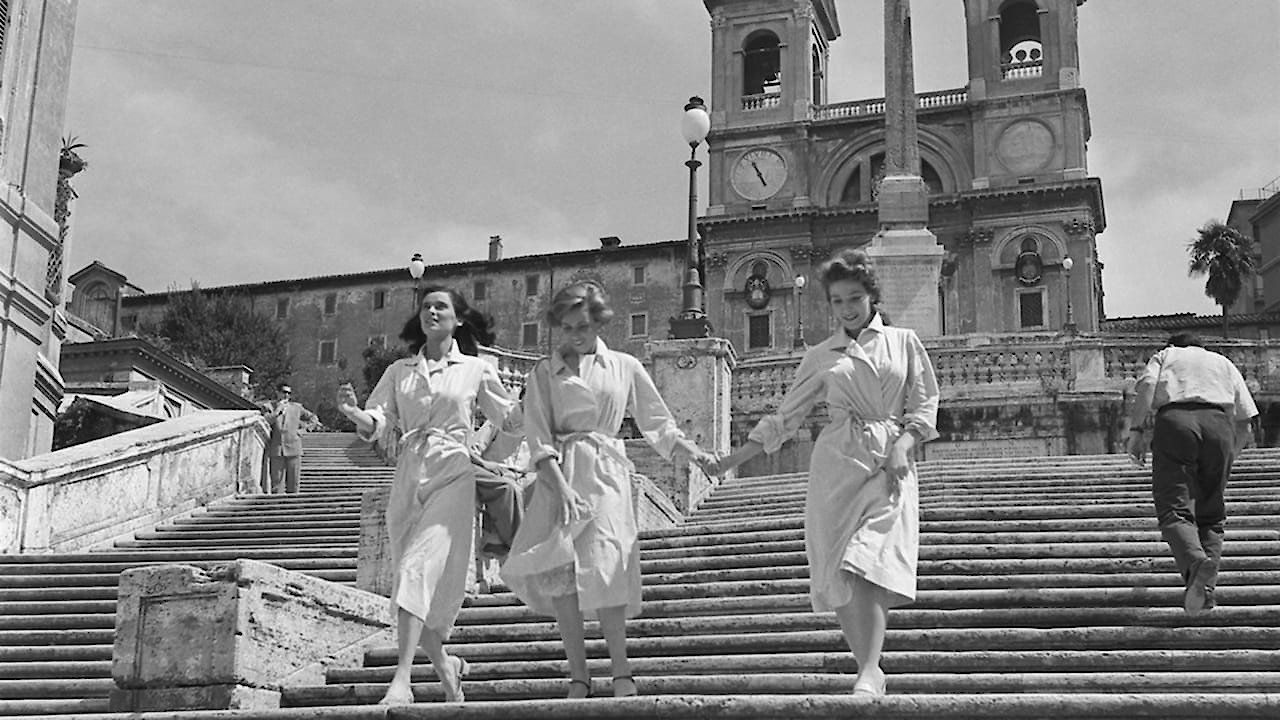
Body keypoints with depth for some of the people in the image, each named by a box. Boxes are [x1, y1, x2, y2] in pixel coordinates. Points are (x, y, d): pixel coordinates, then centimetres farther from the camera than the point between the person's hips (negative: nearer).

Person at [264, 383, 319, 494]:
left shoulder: (296, 408, 12)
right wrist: (278, 409, -10)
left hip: (293, 449, 1)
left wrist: (303, 428, 7)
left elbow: (313, 418, 20)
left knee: (293, 485, 1)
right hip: (276, 451, -1)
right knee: (277, 483, -2)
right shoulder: (270, 407, 7)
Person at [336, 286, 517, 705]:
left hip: (452, 477, -4)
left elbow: (510, 418, 16)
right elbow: (377, 422, 1)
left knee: (418, 568, -19)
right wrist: (355, 414, -18)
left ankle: (402, 680, -24)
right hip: (408, 478, 4)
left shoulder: (475, 371, 7)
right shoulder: (399, 372, 12)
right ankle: (444, 665, 28)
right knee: (416, 575, 7)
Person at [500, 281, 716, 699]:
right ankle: (578, 676, -1)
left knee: (605, 569, -13)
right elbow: (538, 437, 1)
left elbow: (657, 423, 18)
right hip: (558, 475, 1)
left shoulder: (624, 367, 12)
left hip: (606, 473, -1)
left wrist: (694, 453, 5)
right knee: (558, 570, -10)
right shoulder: (545, 372, 10)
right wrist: (560, 485, -12)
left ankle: (621, 673, -4)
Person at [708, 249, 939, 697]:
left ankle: (868, 676, -25)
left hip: (891, 463, -2)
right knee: (838, 574, -8)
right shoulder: (821, 357, 14)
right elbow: (784, 418, 16)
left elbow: (925, 403, 9)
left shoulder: (903, 342, 12)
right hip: (837, 463, 2)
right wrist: (732, 460, 11)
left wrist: (904, 444, -9)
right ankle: (870, 671, 0)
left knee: (871, 566, -19)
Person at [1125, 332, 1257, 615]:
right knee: (1211, 516, 10)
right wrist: (1228, 458, 34)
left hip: (1174, 418, -2)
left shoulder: (1164, 356, 28)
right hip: (1218, 422, 2)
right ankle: (1205, 588, -5)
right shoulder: (1224, 363, 34)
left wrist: (1136, 430, -2)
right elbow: (1245, 424, 23)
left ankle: (1196, 562, -37)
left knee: (1174, 508, -9)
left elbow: (1146, 384, 3)